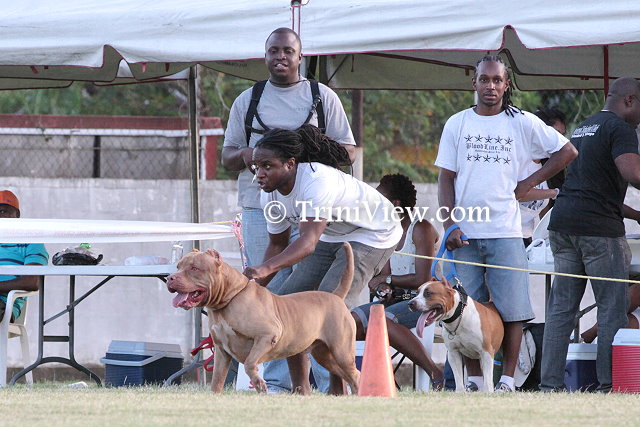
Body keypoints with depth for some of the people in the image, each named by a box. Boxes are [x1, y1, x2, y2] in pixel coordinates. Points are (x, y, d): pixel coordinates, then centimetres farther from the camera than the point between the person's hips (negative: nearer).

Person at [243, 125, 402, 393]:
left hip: (372, 235, -8)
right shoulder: (270, 196, -11)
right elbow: (278, 245, 4)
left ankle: (334, 389, -16)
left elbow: (308, 242, -48)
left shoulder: (318, 181, -37)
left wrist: (266, 268, -62)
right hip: (331, 238, 8)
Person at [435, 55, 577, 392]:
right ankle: (473, 380, 7)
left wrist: (530, 183, 5)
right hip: (464, 233, 1)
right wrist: (449, 223, -5)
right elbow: (446, 178, 8)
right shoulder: (457, 124, 9)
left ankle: (507, 380, 0)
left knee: (510, 310, -5)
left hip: (505, 232, -1)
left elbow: (567, 151, 12)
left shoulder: (523, 123, 5)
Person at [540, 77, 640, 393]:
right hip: (598, 228, -8)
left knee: (561, 306, 8)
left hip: (562, 224, 8)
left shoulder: (583, 129, 24)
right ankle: (609, 384, -5)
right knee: (612, 307, -2)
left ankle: (550, 383, 5)